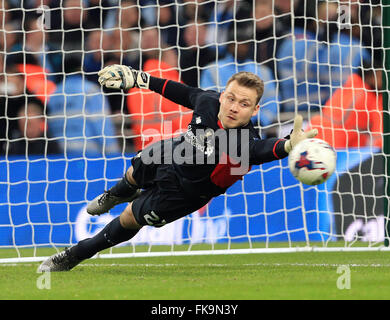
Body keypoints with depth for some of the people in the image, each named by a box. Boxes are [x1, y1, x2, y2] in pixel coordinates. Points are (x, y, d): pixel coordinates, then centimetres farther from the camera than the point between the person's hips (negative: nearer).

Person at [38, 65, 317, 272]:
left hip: (185, 190, -5)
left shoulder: (245, 143, -44)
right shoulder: (209, 101, -29)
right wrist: (142, 80, 2)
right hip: (173, 154, 5)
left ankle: (74, 256, 37)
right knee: (134, 175, 35)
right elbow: (186, 94, -7)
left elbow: (263, 150, -67)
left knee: (130, 219, 12)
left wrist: (289, 146, -90)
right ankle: (116, 195, 75)